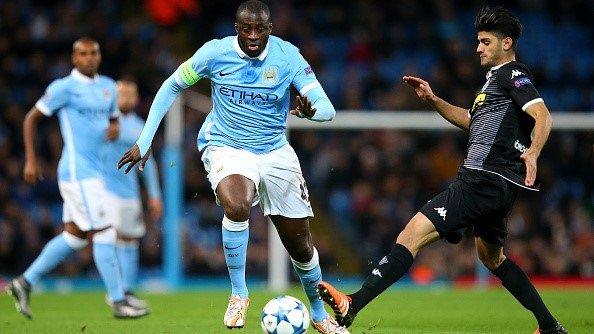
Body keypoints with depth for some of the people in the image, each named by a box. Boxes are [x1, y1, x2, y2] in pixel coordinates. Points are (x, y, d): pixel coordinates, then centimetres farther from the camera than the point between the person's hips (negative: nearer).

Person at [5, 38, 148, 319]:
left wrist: (115, 128, 1)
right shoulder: (65, 87, -9)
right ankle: (118, 302, -5)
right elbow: (31, 119, -3)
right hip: (78, 172, -9)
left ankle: (25, 283, 23)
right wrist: (30, 161, -8)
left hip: (94, 172, 9)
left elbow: (113, 120, 27)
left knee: (74, 236, 13)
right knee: (104, 235, -9)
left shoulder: (107, 87, 13)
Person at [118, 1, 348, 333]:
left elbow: (327, 108, -17)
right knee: (236, 206, -36)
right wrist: (145, 141, -1)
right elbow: (172, 87, 2)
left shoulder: (288, 56, -12)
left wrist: (312, 110, -43)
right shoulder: (215, 52, -12)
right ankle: (239, 292, -15)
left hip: (275, 152, 2)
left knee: (300, 242, 8)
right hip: (227, 149, -2)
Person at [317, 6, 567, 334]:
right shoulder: (495, 78, 24)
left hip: (485, 181, -11)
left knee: (413, 235, -20)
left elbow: (542, 115, -21)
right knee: (492, 258, 28)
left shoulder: (513, 74, -6)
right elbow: (471, 120, 38)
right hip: (493, 182, 11)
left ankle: (350, 306, -31)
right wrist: (432, 100, 29)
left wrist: (532, 152, -39)